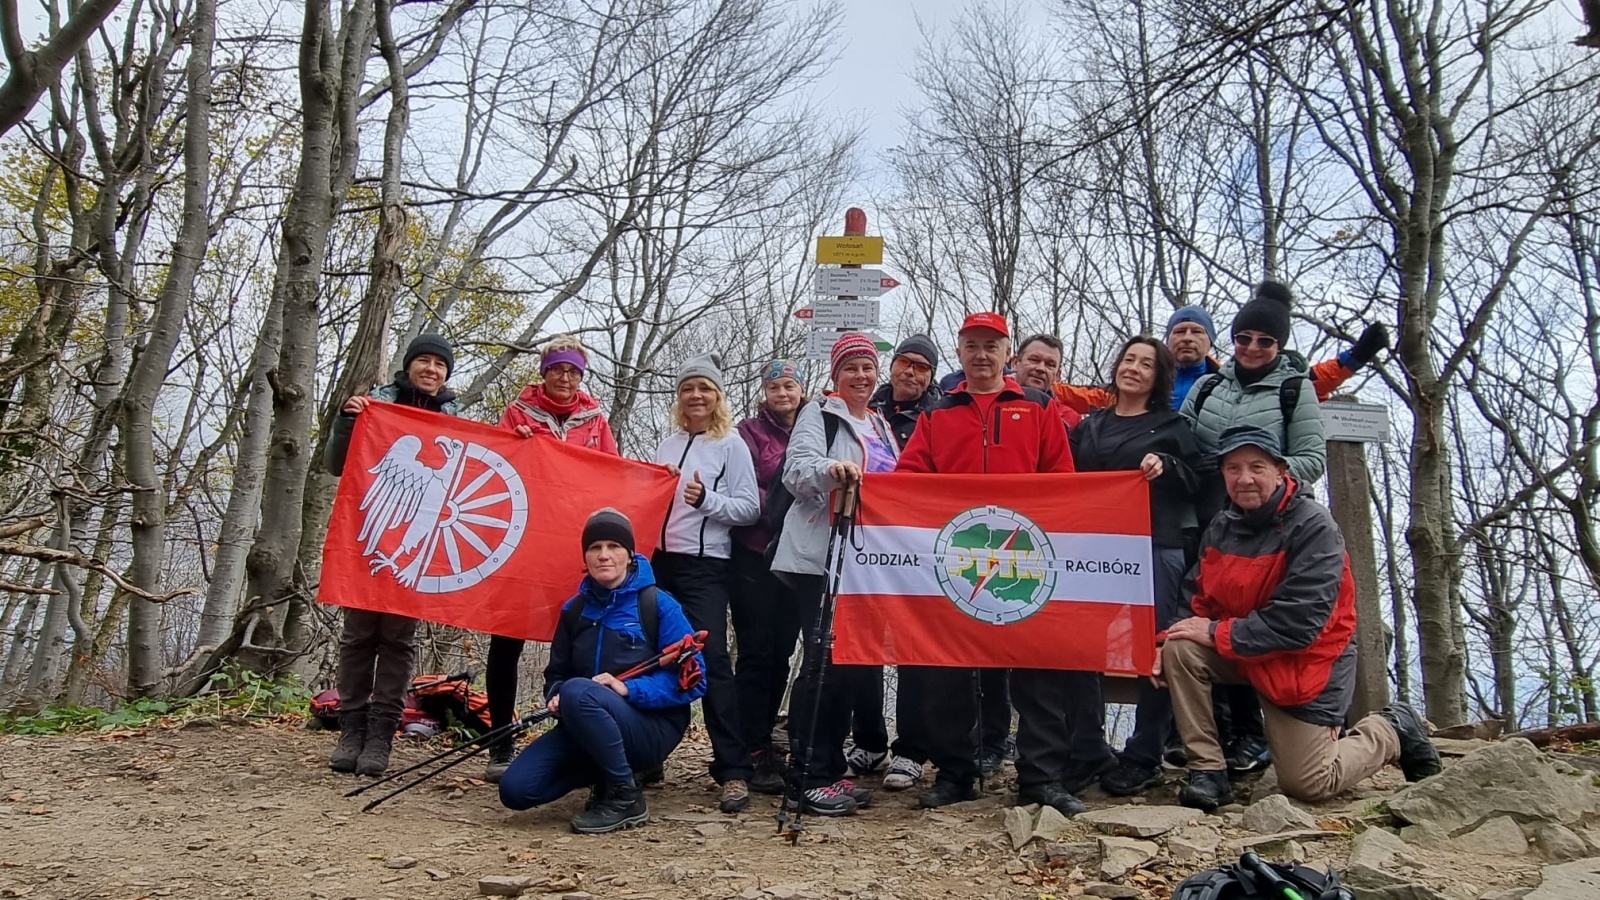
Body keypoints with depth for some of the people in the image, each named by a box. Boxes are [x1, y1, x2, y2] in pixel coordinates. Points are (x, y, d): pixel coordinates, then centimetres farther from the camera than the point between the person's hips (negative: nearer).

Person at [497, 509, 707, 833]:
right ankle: (603, 776, 11)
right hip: (585, 729, 5)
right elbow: (557, 674, 17)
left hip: (651, 728, -5)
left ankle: (626, 799, -17)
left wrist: (628, 689, -23)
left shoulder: (658, 605, -6)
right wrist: (555, 698, -7)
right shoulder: (575, 609, 9)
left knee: (577, 691, -34)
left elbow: (691, 679, -12)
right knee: (515, 789, -15)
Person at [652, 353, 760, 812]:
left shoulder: (731, 445, 0)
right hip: (661, 561, 6)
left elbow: (750, 508, -7)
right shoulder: (667, 444, 16)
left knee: (711, 658, -12)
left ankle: (734, 770, -9)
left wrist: (706, 500, -20)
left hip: (705, 566, -6)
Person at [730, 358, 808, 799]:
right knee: (756, 652, -3)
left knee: (781, 651, 9)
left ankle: (764, 742, 22)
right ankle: (752, 753, 4)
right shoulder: (750, 432, 1)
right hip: (755, 555, -4)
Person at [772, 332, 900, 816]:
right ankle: (808, 777, -4)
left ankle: (831, 769, 17)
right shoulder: (818, 415, 1)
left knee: (860, 659, 6)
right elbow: (796, 469, -15)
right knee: (824, 660, -11)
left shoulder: (881, 426, 22)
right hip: (820, 557, -7)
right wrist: (830, 468, -35)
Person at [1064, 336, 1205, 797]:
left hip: (1156, 546, -3)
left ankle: (1144, 758, 7)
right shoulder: (1089, 425, 19)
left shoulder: (1171, 425, 9)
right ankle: (1086, 750, 12)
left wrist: (1165, 466, -13)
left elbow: (1194, 482, 3)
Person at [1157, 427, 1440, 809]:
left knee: (1307, 785, -1)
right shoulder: (1222, 527, -1)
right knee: (1181, 649, -22)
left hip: (1307, 662, -5)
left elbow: (1298, 623, -28)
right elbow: (1199, 602, 0)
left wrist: (1218, 633, -25)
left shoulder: (1313, 526, -22)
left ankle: (1392, 731, 26)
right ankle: (1207, 771, -11)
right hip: (1243, 653, 5)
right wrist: (1175, 640, -20)